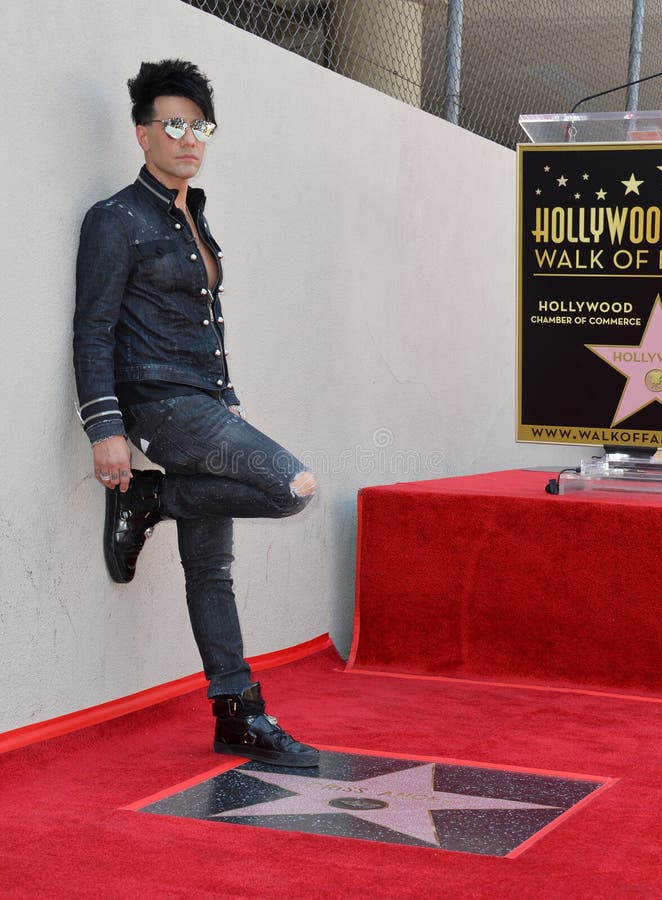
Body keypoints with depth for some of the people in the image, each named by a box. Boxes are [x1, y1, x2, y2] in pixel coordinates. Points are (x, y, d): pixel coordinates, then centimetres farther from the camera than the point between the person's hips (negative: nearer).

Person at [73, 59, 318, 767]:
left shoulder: (195, 222, 20)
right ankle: (146, 500, -6)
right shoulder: (118, 220, -5)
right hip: (159, 403, -8)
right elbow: (93, 329, -10)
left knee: (211, 568, 7)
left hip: (205, 408, 8)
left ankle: (238, 718, 11)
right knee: (294, 487, -20)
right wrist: (105, 427, -19)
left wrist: (229, 409, 22)